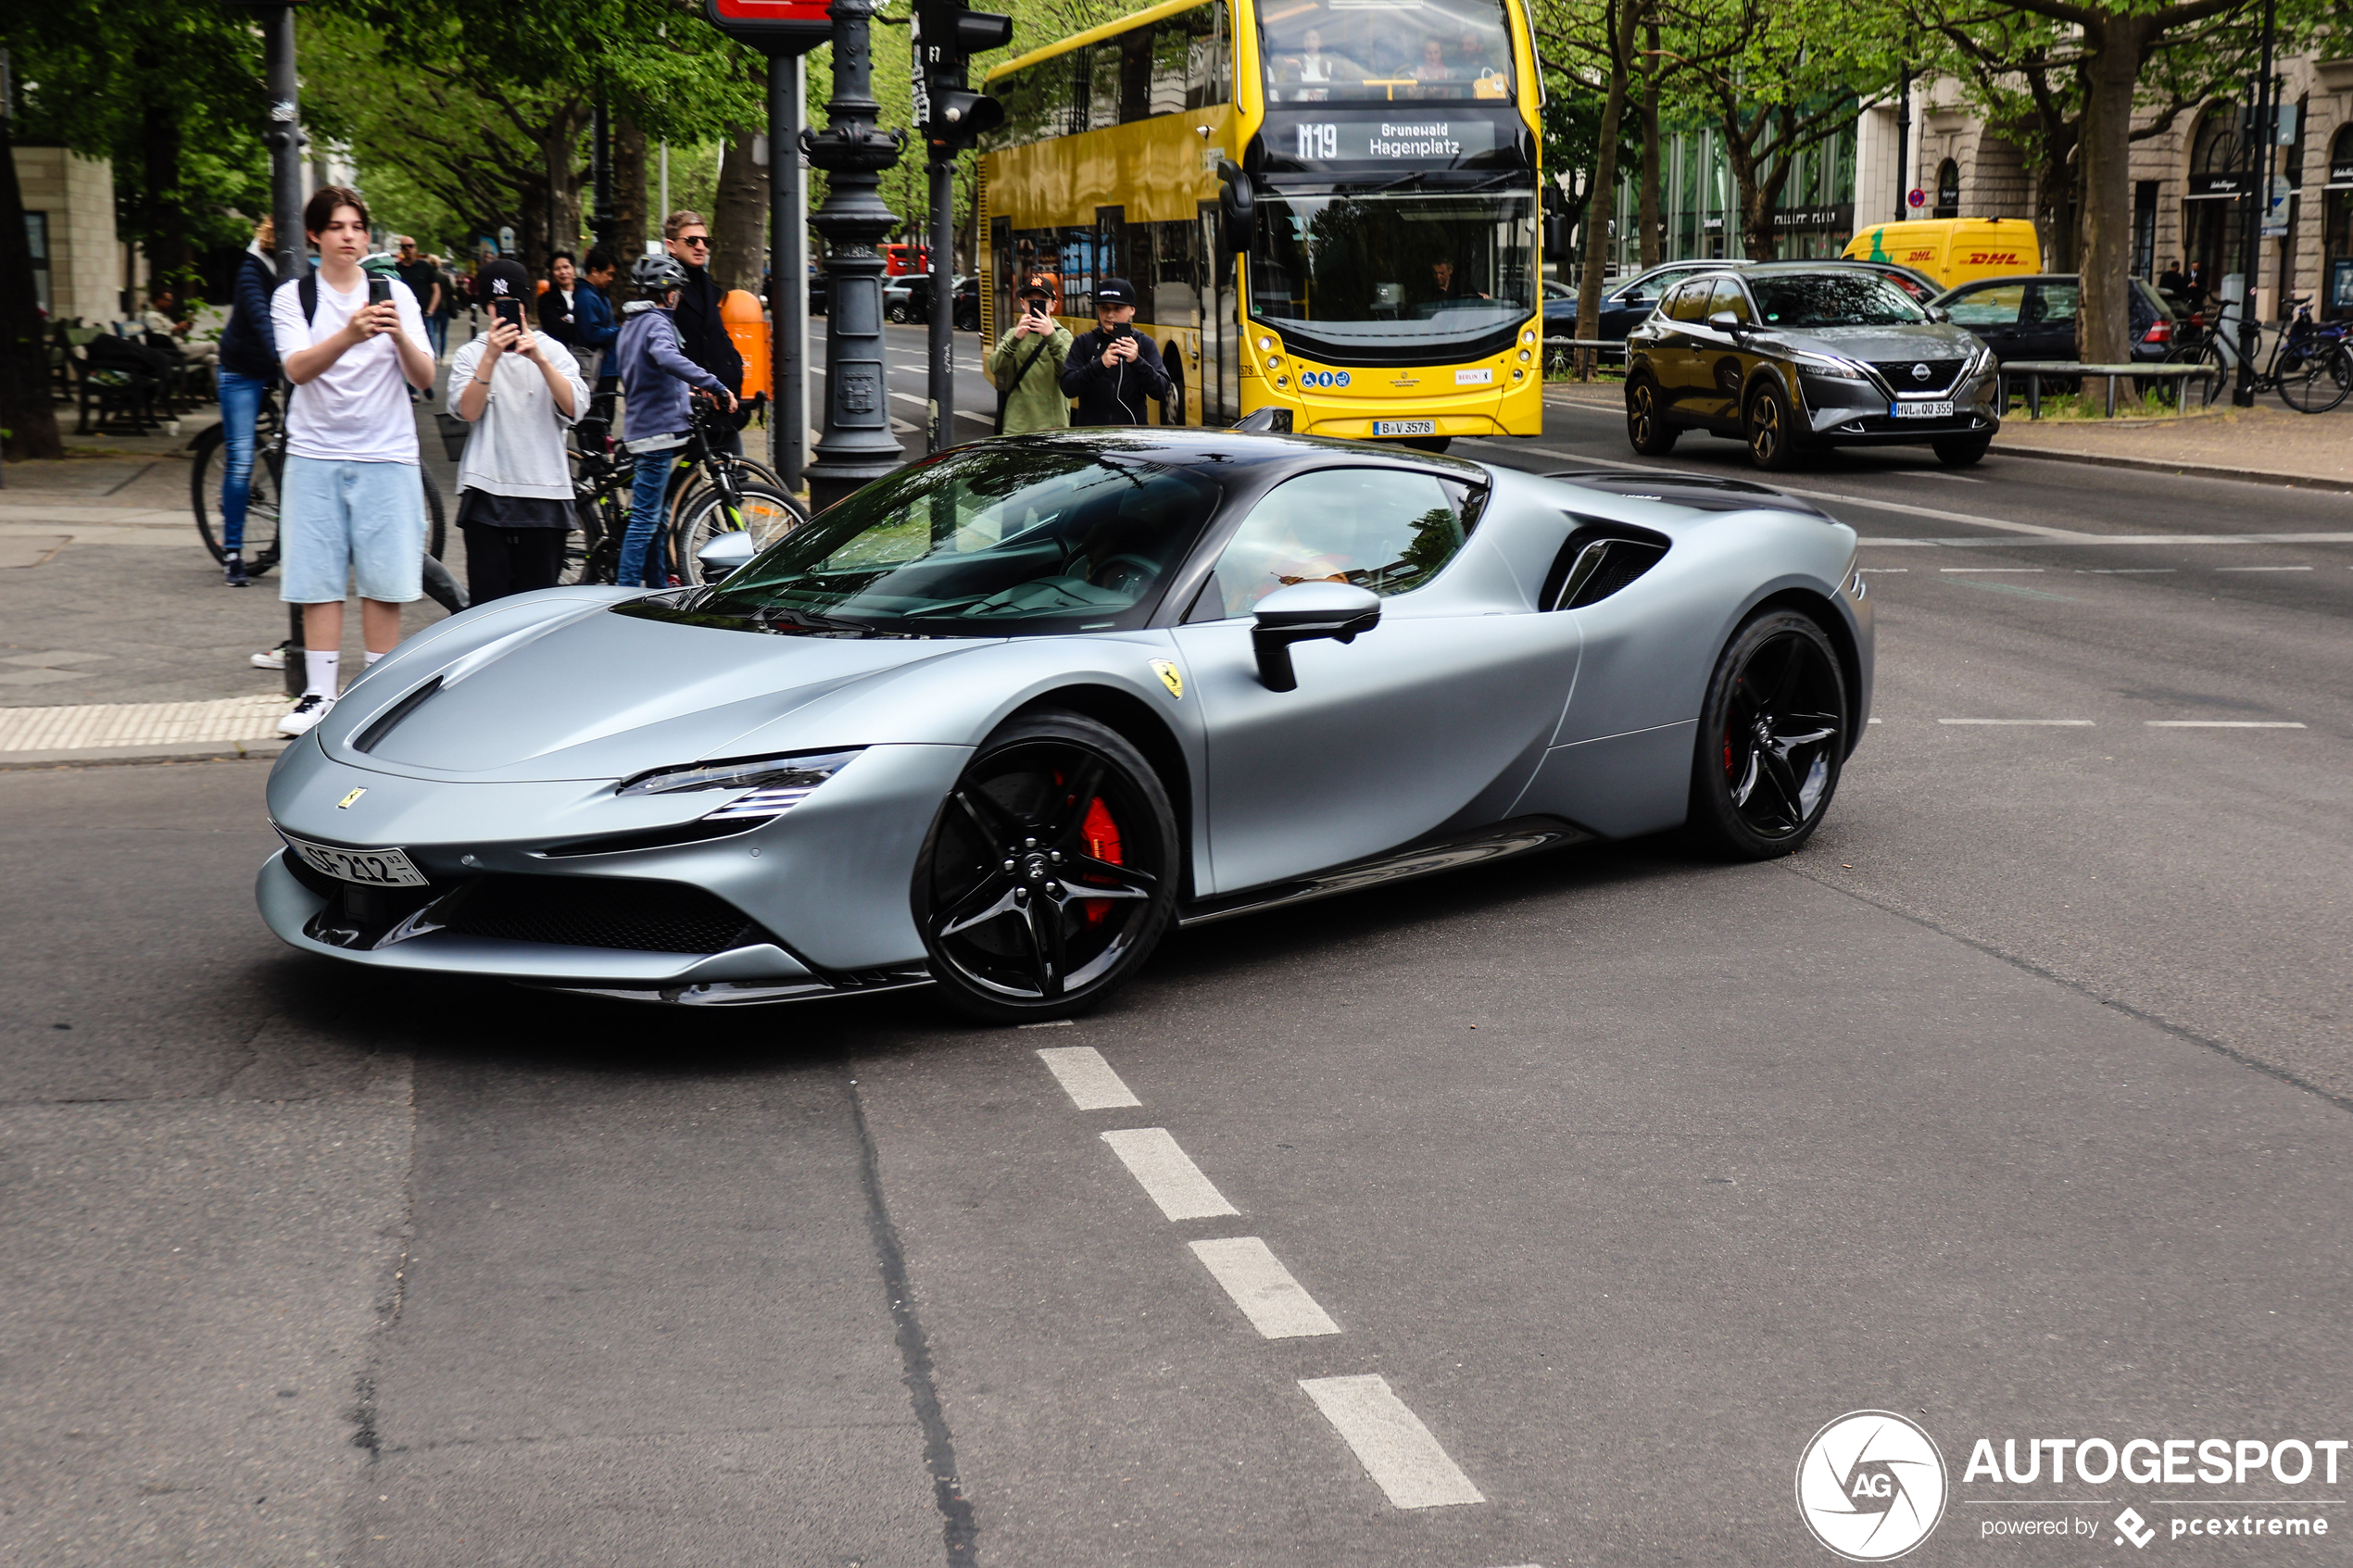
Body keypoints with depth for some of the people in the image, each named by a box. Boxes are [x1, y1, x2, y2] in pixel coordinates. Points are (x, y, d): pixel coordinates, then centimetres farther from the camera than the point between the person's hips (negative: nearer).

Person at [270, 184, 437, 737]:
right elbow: (297, 369, -15)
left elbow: (424, 378, -3)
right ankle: (319, 694, 8)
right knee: (318, 580, 1)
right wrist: (349, 334, -33)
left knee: (384, 581, 1)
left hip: (386, 454, 0)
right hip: (315, 454, 0)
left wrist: (400, 337, -24)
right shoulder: (293, 297, 3)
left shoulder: (395, 293, 6)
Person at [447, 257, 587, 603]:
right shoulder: (470, 354, 11)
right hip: (487, 493, 0)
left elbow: (574, 408, -6)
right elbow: (468, 411, -8)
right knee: (488, 600, -3)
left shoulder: (552, 350, 11)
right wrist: (491, 357, -18)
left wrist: (540, 359, -18)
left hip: (544, 494, 0)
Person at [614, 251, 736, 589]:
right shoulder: (657, 323, -14)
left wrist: (692, 389, 28)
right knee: (645, 518, -10)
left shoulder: (631, 324, 17)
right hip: (659, 429, -10)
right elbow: (667, 357, -36)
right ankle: (627, 594, -11)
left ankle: (658, 586, 23)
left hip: (643, 429, 10)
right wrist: (716, 386, -39)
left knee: (652, 515, 16)